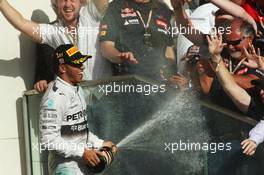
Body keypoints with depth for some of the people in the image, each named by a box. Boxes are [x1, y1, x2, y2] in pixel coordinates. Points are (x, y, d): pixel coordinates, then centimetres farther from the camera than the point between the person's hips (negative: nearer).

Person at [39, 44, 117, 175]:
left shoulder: (77, 89, 12)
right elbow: (49, 140, -24)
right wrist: (82, 152, -23)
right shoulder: (55, 96, -19)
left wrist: (100, 143, 11)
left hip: (82, 164, 9)